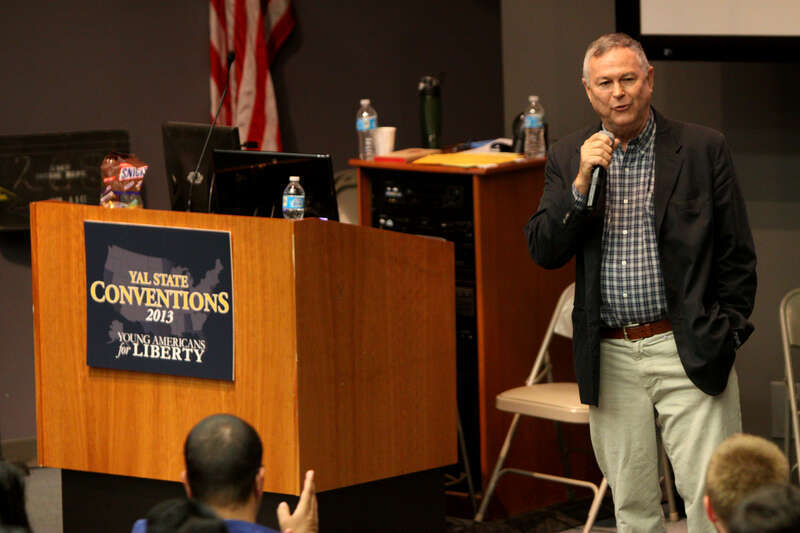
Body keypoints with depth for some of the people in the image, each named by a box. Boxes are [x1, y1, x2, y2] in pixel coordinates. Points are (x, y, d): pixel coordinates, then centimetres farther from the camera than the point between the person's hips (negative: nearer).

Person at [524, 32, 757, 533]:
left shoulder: (704, 149, -1)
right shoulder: (569, 158, 7)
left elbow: (737, 257, 3)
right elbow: (543, 251, -1)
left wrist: (725, 335, -1)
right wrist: (582, 182, -12)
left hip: (687, 351, -3)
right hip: (610, 359, 3)